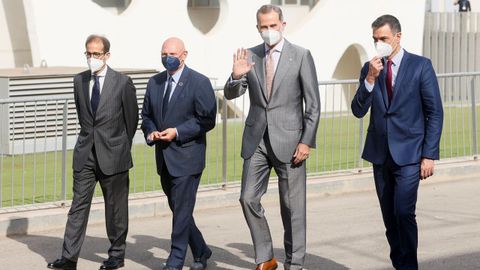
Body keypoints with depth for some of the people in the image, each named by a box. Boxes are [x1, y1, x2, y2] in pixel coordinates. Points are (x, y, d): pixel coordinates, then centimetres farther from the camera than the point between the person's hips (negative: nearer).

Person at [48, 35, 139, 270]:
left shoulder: (123, 83, -6)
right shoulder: (79, 81, 6)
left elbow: (132, 118, 3)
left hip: (113, 154, -3)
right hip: (85, 153, 3)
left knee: (116, 206, 7)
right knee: (79, 203, -1)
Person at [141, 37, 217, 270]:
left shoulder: (199, 83, -8)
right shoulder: (154, 83, 11)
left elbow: (207, 119, -11)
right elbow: (146, 114, 18)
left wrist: (177, 132, -17)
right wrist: (150, 133, -4)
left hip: (186, 156, -7)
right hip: (164, 158, 7)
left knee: (182, 211, -6)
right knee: (177, 209, 14)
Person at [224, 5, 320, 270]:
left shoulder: (301, 55, -3)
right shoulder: (249, 56, 6)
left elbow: (313, 104, -4)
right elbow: (230, 94, 3)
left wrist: (307, 141, -10)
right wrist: (236, 76, -18)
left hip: (288, 139, -3)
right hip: (256, 139, 3)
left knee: (292, 206, 2)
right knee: (248, 199, -1)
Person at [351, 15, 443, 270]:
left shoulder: (420, 66, -3)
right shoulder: (369, 68, 7)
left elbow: (435, 113, -4)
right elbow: (358, 111, 0)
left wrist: (429, 154, -9)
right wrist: (370, 79, -14)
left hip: (409, 153, -4)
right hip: (380, 153, 4)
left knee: (403, 212, -15)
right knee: (389, 217, 8)